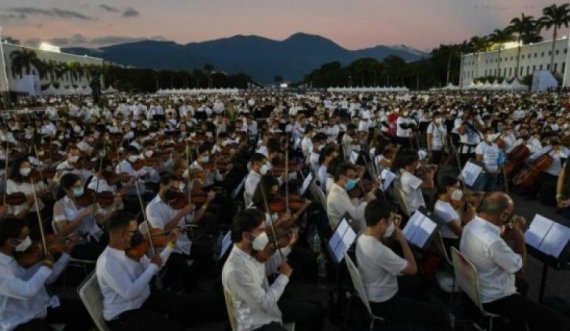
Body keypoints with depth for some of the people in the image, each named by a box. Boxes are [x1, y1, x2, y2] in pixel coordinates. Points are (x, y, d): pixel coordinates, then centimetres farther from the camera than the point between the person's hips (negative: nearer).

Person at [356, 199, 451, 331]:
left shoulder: (362, 238, -6)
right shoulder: (379, 251, -34)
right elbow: (413, 269, -22)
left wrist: (393, 229, 0)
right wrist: (402, 239, -13)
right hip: (383, 304, -10)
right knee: (440, 316, -9)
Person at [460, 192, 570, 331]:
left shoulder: (471, 225, -8)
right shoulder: (492, 241, -36)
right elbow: (519, 266, -17)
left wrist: (507, 233, -2)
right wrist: (519, 237, -9)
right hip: (493, 299, -10)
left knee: (522, 284, 37)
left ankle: (518, 320, 51)